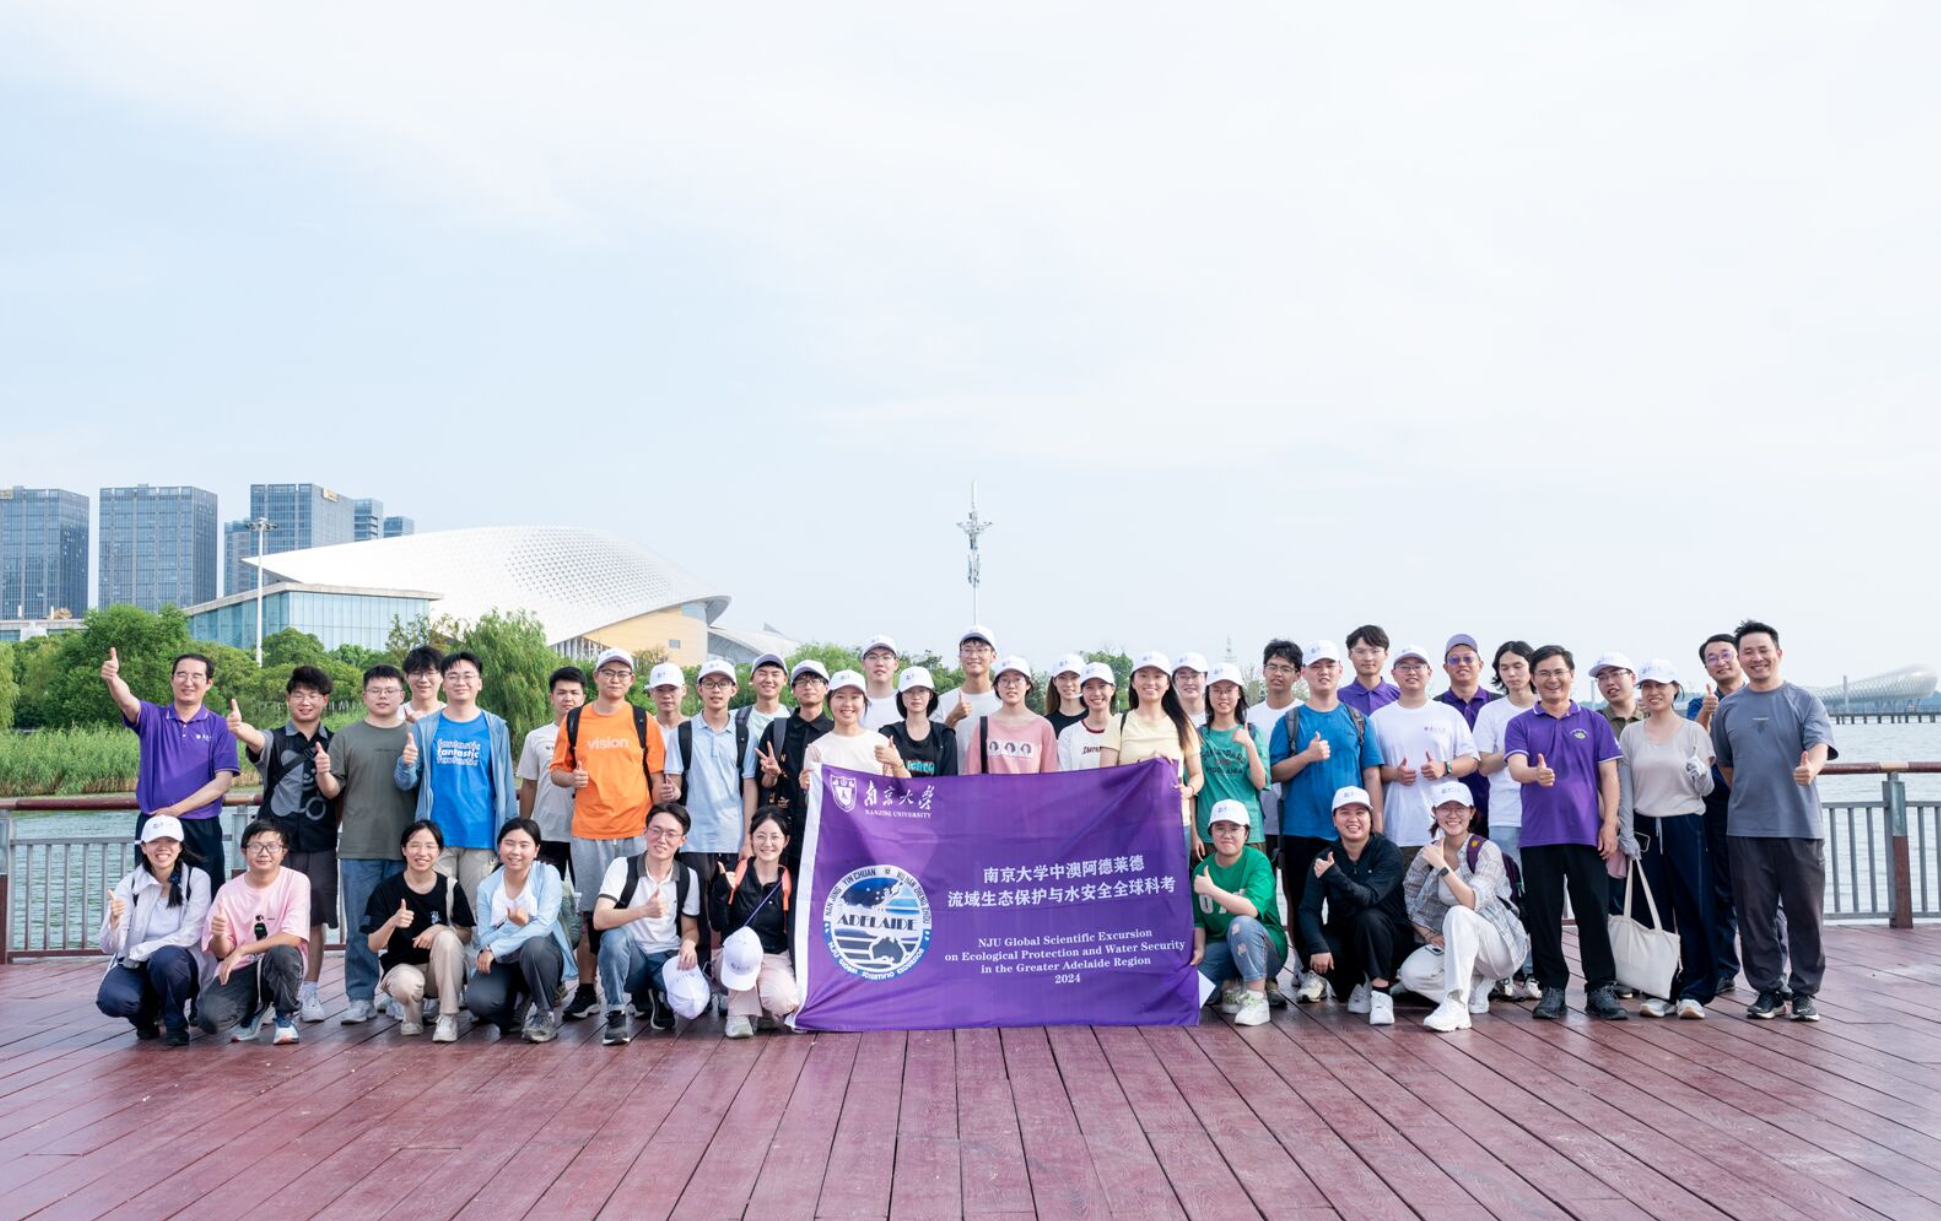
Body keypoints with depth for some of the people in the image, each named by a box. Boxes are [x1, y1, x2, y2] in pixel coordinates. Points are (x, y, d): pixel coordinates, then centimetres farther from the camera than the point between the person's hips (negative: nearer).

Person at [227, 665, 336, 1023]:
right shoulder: (275, 740, 4)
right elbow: (256, 740, -20)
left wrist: (325, 774, -22)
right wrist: (239, 728, -45)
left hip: (319, 845, 1)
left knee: (314, 920, 3)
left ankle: (308, 993, 11)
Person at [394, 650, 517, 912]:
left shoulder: (495, 728, 6)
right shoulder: (424, 727, 7)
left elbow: (505, 785, 8)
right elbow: (406, 783, 7)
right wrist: (406, 765, -16)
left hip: (480, 835, 0)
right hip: (436, 835, 0)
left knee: (477, 914, 3)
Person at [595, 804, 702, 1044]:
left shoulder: (688, 877, 2)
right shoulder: (622, 868, -9)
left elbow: (691, 927, 8)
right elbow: (599, 920, -21)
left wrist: (689, 943, -18)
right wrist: (643, 911, -37)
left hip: (668, 958, 2)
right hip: (630, 957, -2)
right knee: (614, 937, -36)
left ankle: (658, 999, 11)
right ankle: (616, 1014, -16)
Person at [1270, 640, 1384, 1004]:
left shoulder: (1356, 720, 9)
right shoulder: (1290, 721, 6)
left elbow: (1371, 773, 7)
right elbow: (1274, 772, 1)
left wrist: (1377, 824, 1)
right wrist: (1307, 756, -15)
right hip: (1301, 828, -1)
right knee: (1304, 903, 0)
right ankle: (1311, 972, 9)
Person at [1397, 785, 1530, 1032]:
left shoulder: (1487, 851, -15)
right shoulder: (1429, 853, 0)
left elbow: (1472, 903, -29)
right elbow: (1408, 900, 5)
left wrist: (1442, 866, -34)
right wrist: (1428, 935, -9)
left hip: (1501, 944, -5)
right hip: (1454, 945, 5)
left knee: (1457, 915, -36)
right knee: (1410, 973, -23)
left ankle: (1455, 1005, -35)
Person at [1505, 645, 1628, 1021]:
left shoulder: (1594, 722, 10)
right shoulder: (1520, 724, 7)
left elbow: (1608, 775, 8)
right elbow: (1515, 767, -9)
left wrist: (1610, 823, -2)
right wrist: (1536, 773, -33)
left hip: (1586, 833, 0)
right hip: (1538, 835, 0)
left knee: (1594, 912, -1)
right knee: (1543, 915, 3)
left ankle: (1601, 989, 7)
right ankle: (1552, 989, 12)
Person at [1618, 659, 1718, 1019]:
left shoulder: (1693, 731, 3)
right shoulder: (1630, 734, 9)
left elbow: (1706, 788, 3)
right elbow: (1624, 787, 7)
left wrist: (1700, 773, -15)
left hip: (1686, 827, -2)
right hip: (1646, 828, 2)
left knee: (1693, 908, -2)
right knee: (1652, 912, 4)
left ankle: (1694, 990, 4)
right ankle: (1659, 990, 11)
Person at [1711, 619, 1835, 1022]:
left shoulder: (1804, 700, 1)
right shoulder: (1728, 708, 9)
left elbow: (1820, 743, -16)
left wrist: (1812, 766, -36)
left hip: (1800, 825, -2)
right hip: (1746, 827, 2)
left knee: (1804, 913, 2)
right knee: (1755, 914, 4)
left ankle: (1805, 992, 13)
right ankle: (1767, 989, 14)